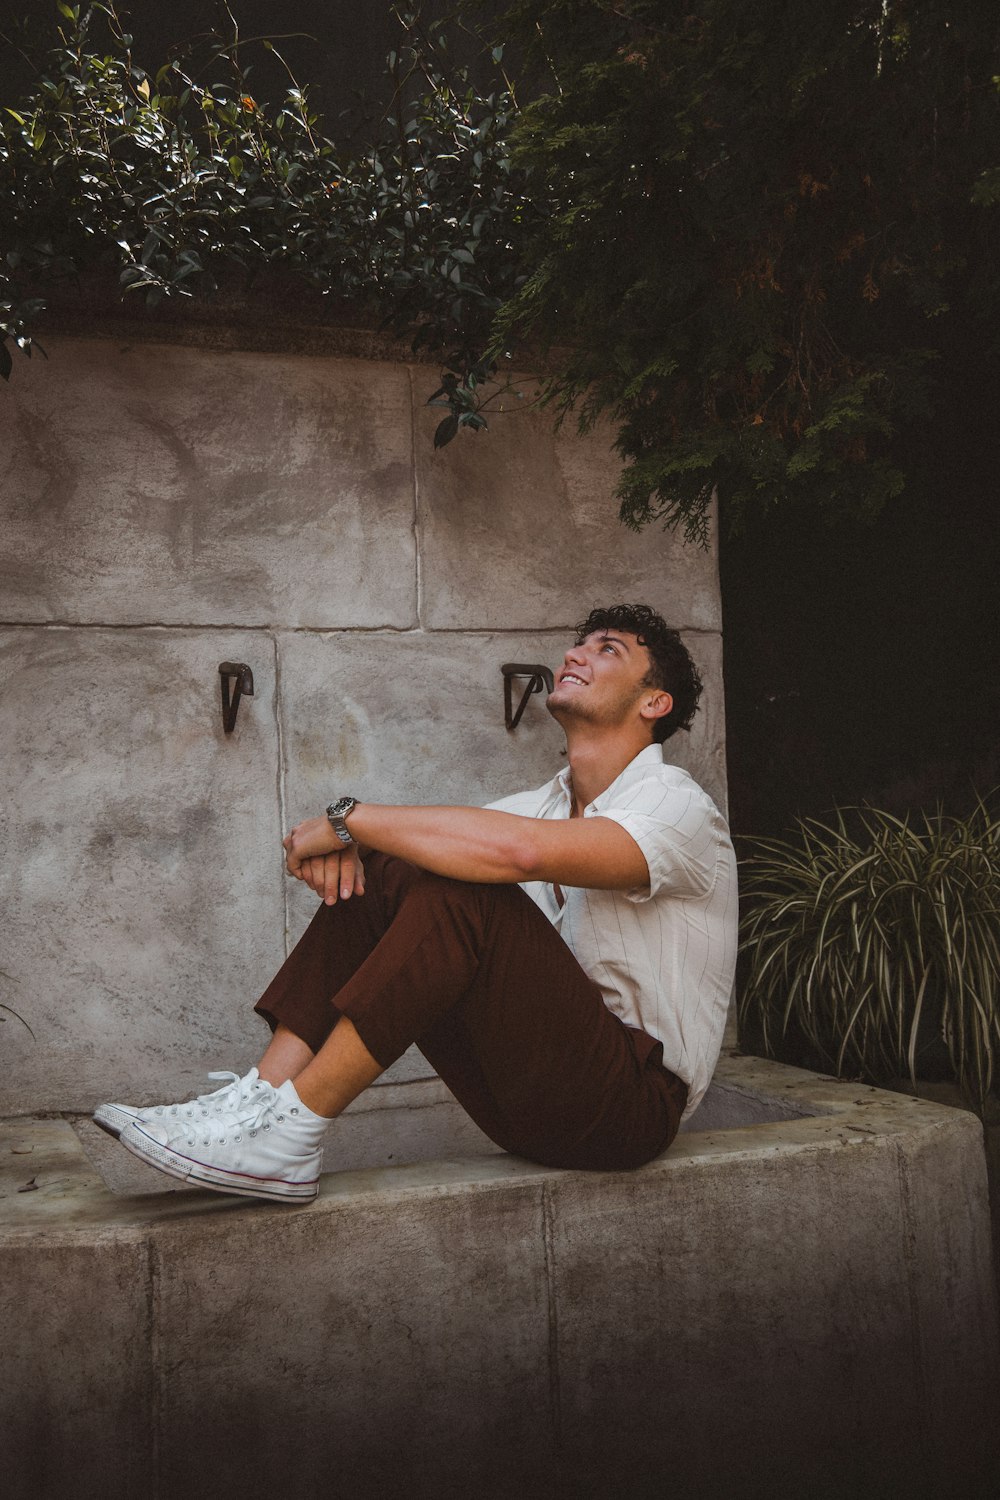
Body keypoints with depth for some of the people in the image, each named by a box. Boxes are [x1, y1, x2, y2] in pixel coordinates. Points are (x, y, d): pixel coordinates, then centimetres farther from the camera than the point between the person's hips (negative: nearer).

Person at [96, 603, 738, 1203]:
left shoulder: (677, 805, -12)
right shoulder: (542, 805, 13)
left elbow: (517, 850, -31)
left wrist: (347, 816, -21)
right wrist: (341, 844, -15)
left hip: (634, 1104, -7)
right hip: (537, 1097, 7)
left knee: (466, 889, -29)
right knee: (372, 873, -4)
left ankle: (290, 1134, -24)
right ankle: (263, 1095, -14)